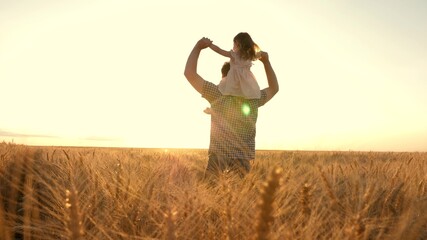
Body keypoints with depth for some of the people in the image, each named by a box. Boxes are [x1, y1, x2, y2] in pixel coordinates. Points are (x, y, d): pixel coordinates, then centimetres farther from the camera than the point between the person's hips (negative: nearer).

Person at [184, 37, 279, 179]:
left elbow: (189, 73, -6)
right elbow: (274, 88, 24)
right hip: (243, 163, 4)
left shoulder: (218, 94, -7)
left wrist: (198, 47, 4)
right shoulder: (254, 99, 4)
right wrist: (266, 61, 21)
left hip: (218, 161, -3)